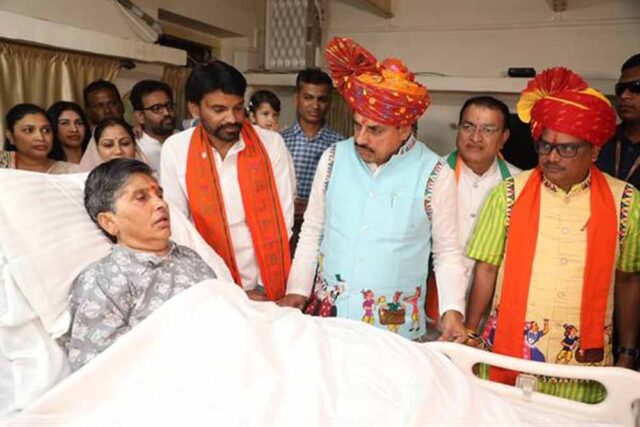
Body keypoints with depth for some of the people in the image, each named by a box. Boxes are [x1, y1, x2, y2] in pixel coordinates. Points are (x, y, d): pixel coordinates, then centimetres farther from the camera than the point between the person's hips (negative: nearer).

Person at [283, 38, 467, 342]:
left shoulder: (434, 175, -10)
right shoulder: (333, 159, -2)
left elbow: (447, 253, -1)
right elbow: (312, 231, 6)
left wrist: (452, 310, -13)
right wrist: (297, 291, 0)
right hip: (327, 316, 3)